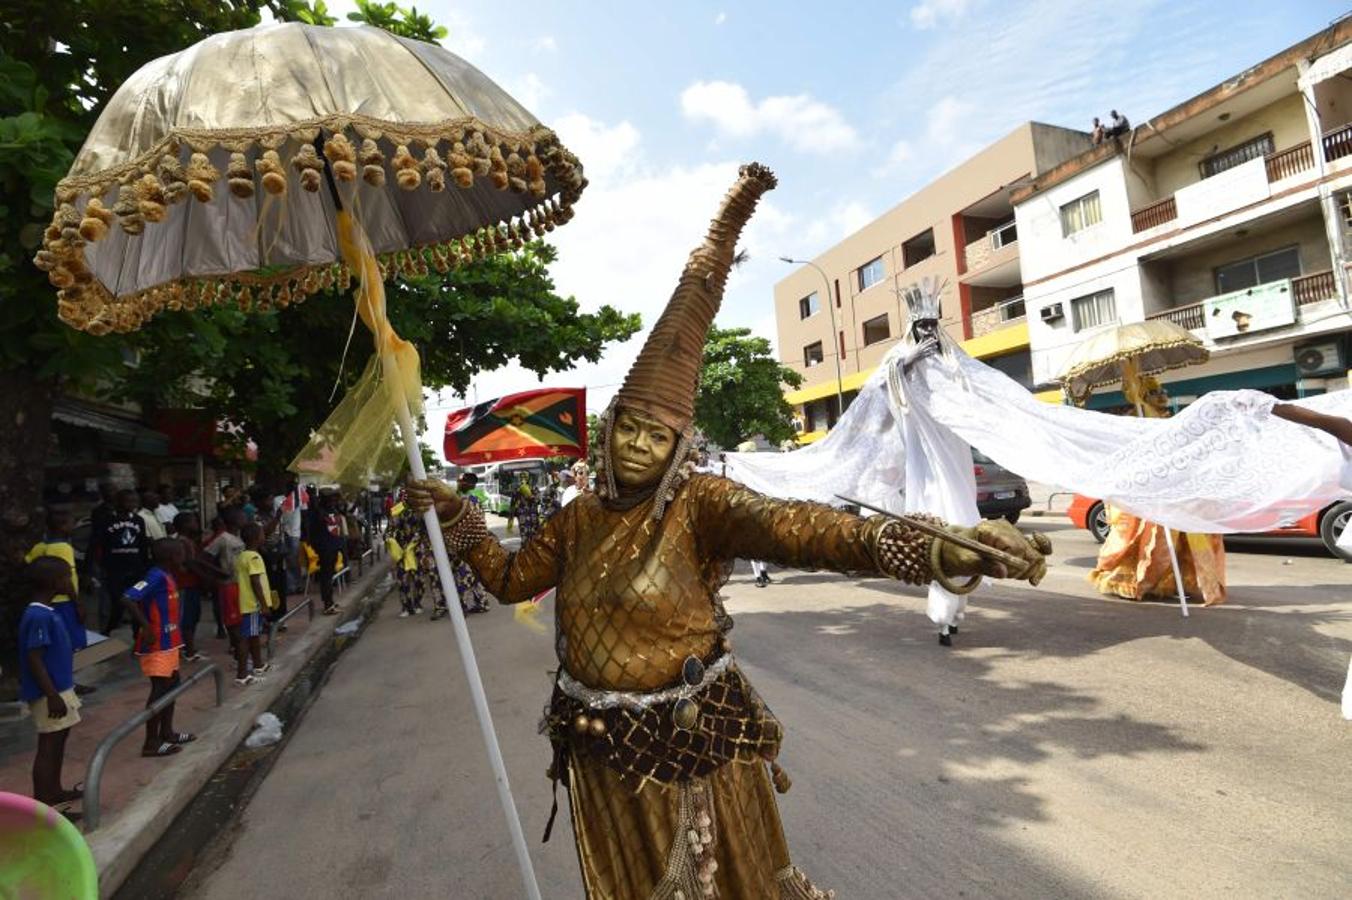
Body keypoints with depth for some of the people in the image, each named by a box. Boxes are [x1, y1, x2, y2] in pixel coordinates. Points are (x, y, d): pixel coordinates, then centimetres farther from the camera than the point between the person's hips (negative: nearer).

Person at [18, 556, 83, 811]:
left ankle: (54, 791, 33)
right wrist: (52, 696, -23)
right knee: (48, 746, -1)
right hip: (49, 693, -10)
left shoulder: (45, 612, 7)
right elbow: (34, 660, -24)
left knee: (57, 741, 19)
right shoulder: (38, 617, -22)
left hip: (59, 688, 10)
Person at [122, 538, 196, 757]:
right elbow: (128, 598, -30)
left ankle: (167, 732, 28)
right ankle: (151, 743, 2)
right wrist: (146, 626, -29)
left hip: (168, 642, 10)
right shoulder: (156, 576, -20)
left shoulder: (168, 576, 9)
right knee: (160, 689, -5)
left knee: (172, 683, 17)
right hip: (157, 644, -10)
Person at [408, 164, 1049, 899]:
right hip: (602, 745, 5)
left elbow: (784, 525, -36)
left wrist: (916, 546, -51)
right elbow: (510, 578, 11)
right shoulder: (582, 515, -2)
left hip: (693, 738, -4)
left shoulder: (698, 502, -17)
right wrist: (459, 520, 0)